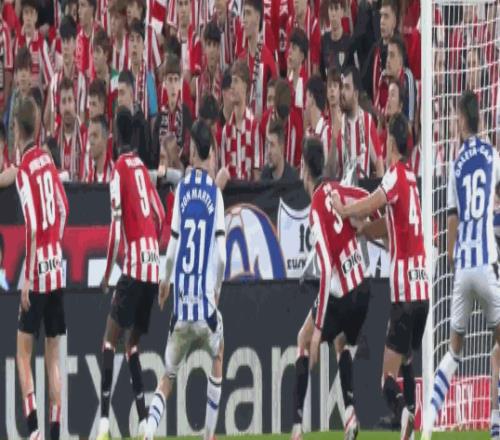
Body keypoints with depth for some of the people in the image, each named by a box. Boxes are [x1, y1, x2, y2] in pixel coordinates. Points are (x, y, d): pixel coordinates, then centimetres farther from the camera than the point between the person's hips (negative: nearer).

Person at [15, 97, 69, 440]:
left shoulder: (25, 171, -13)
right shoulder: (47, 161, 6)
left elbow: (33, 229, -17)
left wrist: (27, 281, -15)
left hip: (38, 272, -6)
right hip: (57, 268, 6)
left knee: (24, 351, 0)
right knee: (53, 354, 9)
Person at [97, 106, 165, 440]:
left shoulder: (121, 169, -5)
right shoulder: (141, 168, 15)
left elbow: (116, 224, -11)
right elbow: (160, 216, 21)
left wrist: (107, 274, -6)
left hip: (135, 265, -7)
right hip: (153, 265, 7)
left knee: (111, 338, -5)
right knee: (133, 343, 13)